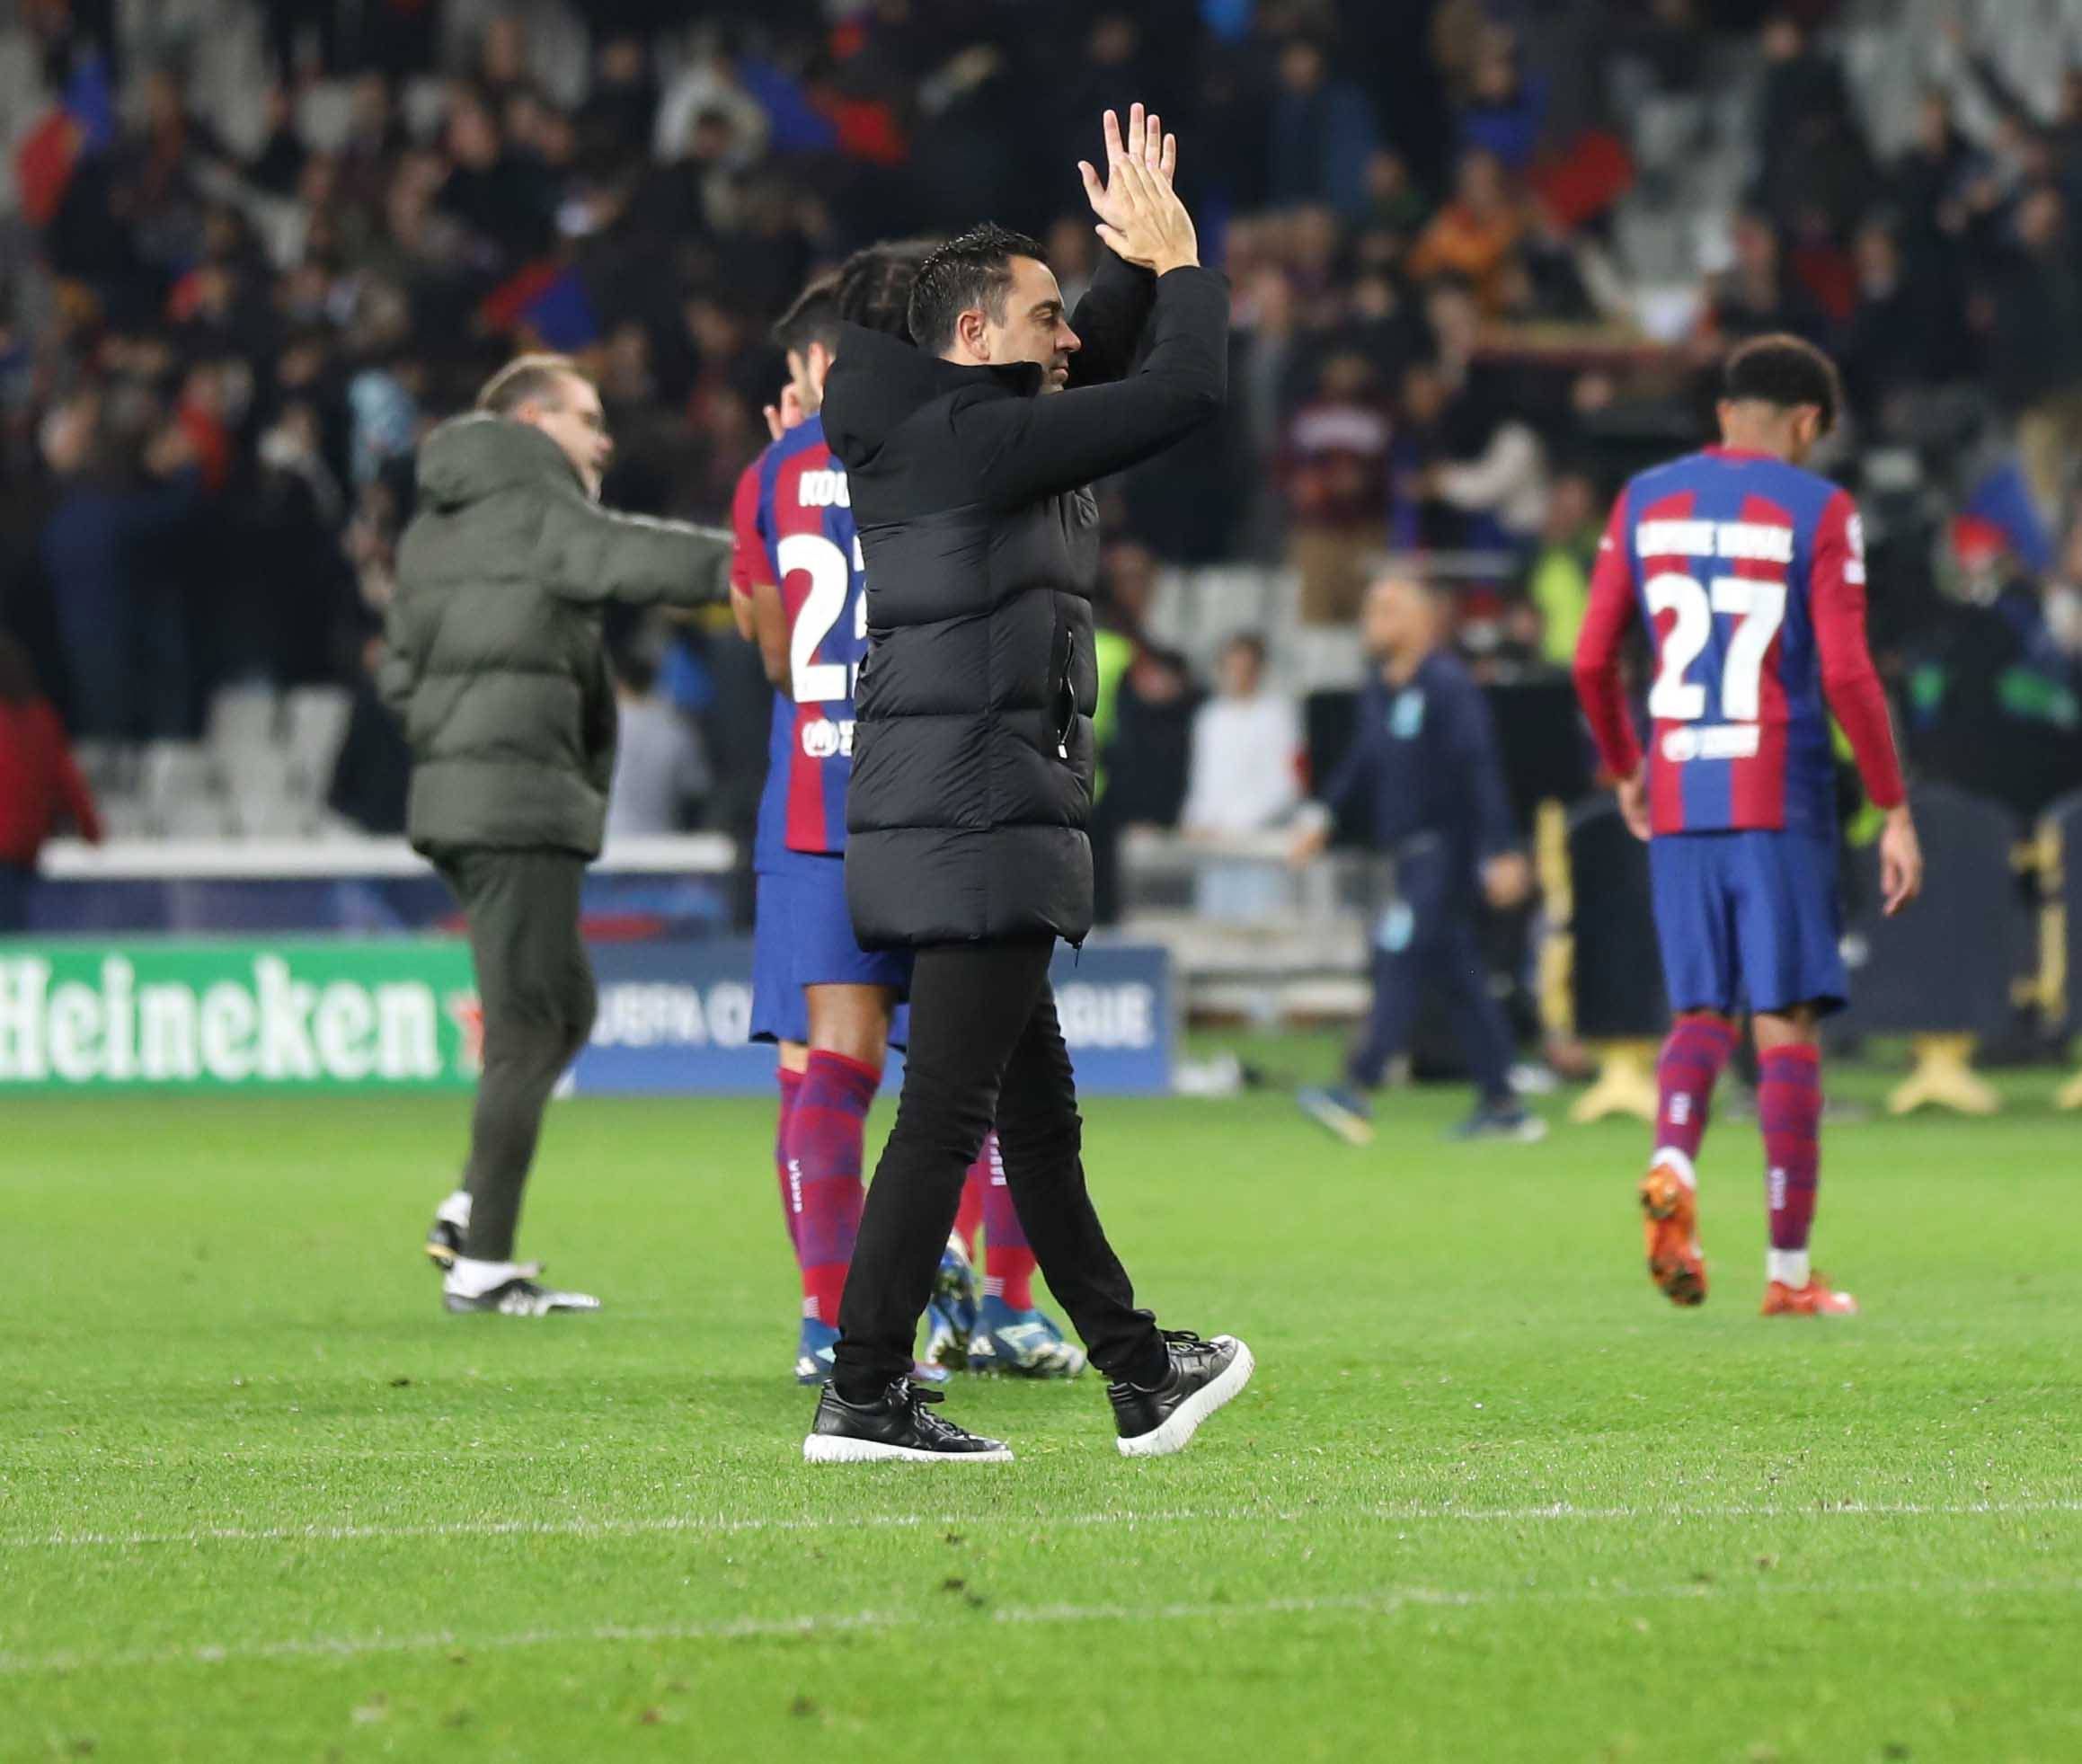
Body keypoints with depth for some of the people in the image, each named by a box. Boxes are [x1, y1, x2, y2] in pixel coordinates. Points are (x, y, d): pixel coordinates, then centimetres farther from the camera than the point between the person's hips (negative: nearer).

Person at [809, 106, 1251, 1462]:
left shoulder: (947, 432, 15)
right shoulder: (976, 438, -13)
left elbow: (1103, 360, 32)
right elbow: (1187, 392, -14)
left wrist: (1139, 266, 18)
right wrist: (1177, 259, 1)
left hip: (953, 824, 10)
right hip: (981, 823, -10)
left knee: (1036, 1115, 16)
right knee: (948, 1110, -9)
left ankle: (1139, 1374, 25)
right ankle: (865, 1396, -8)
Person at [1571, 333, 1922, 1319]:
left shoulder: (1645, 502, 8)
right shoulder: (1817, 510, -4)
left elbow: (1592, 662, 8)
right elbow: (1845, 675, -10)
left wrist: (1624, 770, 24)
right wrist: (1894, 812, -4)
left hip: (1676, 801, 3)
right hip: (1781, 800, -3)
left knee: (1703, 1010, 12)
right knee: (1787, 1023, 1)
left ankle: (1671, 1166, -19)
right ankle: (1789, 1271, 0)